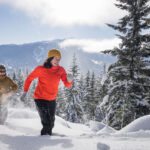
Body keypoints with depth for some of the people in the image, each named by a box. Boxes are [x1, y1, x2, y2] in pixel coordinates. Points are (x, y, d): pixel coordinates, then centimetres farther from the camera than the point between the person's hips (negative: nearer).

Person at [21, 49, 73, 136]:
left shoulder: (61, 70, -3)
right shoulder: (41, 69, -13)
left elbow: (67, 84, -6)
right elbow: (29, 78, 1)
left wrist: (69, 80, -29)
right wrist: (25, 92, -3)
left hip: (52, 100, 5)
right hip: (40, 99, -5)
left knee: (51, 124, 18)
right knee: (46, 123, -13)